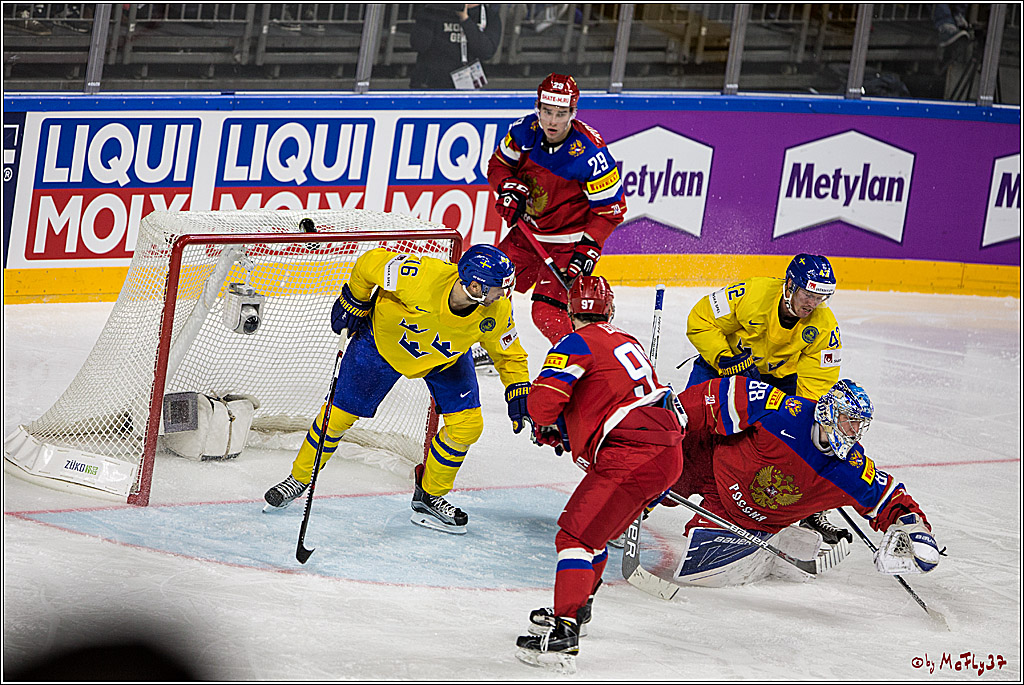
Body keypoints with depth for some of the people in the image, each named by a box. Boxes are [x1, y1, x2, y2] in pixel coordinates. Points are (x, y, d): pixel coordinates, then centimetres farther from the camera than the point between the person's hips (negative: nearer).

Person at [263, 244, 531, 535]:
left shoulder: (496, 310, -28)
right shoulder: (420, 277, -42)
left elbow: (510, 355, -9)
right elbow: (371, 264, -24)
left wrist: (518, 393, -18)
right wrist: (353, 302, -11)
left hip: (447, 357, 3)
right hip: (385, 336, -3)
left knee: (467, 425, -9)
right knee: (340, 413, 0)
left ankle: (429, 495, 13)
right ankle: (299, 478, 24)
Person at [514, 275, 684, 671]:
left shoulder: (579, 343, -2)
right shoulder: (627, 342, 25)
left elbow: (543, 399, -12)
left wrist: (548, 429, 8)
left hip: (632, 456, -9)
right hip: (668, 451, 9)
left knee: (576, 535, -11)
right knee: (594, 529, 26)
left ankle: (563, 634, -21)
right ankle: (577, 607, 41)